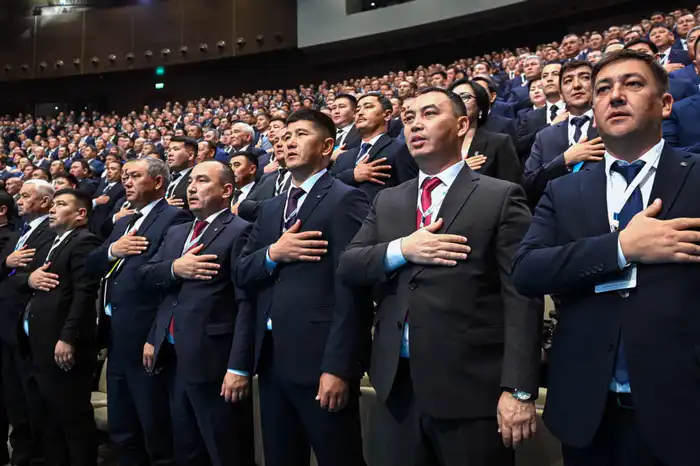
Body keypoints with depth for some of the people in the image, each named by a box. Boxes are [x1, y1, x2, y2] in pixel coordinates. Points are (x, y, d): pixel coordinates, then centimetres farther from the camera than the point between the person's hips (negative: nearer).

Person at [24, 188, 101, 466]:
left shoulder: (84, 242, -9)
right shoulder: (47, 247, 23)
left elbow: (85, 294, -19)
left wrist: (68, 339, -25)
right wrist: (29, 279, -3)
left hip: (63, 345, -10)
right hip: (39, 345, 10)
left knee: (74, 418, -1)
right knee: (48, 419, 18)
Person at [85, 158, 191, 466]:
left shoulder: (174, 217, -11)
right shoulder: (123, 222, 18)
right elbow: (92, 265, 12)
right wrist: (112, 249, -9)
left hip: (144, 337, -9)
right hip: (117, 337, 9)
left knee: (157, 434, 3)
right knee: (122, 432, 19)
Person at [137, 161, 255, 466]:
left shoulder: (240, 231, -8)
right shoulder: (176, 233, 18)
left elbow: (247, 303, -16)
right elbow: (144, 276, 10)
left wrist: (239, 367, -20)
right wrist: (174, 268, -10)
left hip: (213, 361, -7)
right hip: (173, 358, 8)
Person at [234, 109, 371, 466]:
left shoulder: (345, 200, -7)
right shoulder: (270, 208, 17)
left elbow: (351, 289, -15)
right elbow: (240, 274, 11)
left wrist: (338, 367, -20)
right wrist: (272, 253, -9)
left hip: (320, 359, -7)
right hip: (271, 359, 7)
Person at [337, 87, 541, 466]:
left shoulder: (500, 197, -1)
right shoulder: (386, 201, 14)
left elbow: (521, 296, -8)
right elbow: (347, 267, 6)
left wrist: (518, 389, -14)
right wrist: (401, 250, -11)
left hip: (471, 387, -4)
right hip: (397, 386, 4)